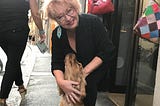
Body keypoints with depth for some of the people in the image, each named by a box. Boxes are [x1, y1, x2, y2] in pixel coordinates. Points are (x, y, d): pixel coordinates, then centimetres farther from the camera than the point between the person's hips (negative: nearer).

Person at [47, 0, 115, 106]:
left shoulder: (93, 22, -26)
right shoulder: (57, 34, -15)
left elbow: (108, 52, -25)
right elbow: (57, 63, -13)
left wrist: (85, 72, -29)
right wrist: (61, 82, -34)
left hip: (96, 67, -2)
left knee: (88, 83, -28)